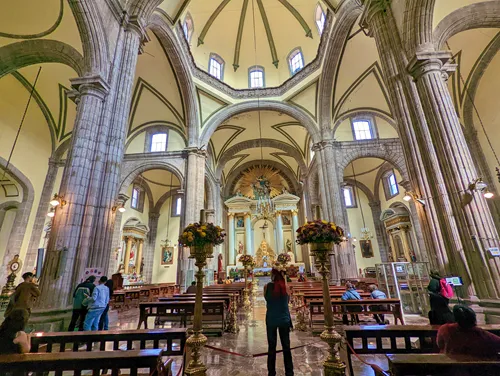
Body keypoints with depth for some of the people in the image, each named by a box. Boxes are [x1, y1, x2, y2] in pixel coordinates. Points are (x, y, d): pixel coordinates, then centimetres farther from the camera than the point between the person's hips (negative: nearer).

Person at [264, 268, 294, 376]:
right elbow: (287, 300, 6)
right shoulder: (286, 286, -7)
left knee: (271, 347, 12)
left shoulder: (267, 286, -11)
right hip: (284, 319, 1)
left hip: (271, 320, -1)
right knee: (286, 347, 14)